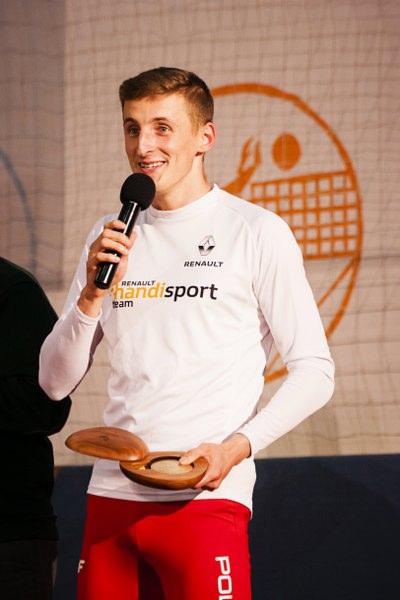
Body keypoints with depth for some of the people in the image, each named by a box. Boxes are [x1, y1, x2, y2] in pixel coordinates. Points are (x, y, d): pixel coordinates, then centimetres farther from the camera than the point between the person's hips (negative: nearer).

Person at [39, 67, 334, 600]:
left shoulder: (258, 232, 0)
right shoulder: (109, 239, 14)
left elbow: (314, 372, -1)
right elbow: (55, 383, 12)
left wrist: (236, 448, -14)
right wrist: (93, 293, -4)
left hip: (206, 499, -4)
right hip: (111, 494, 5)